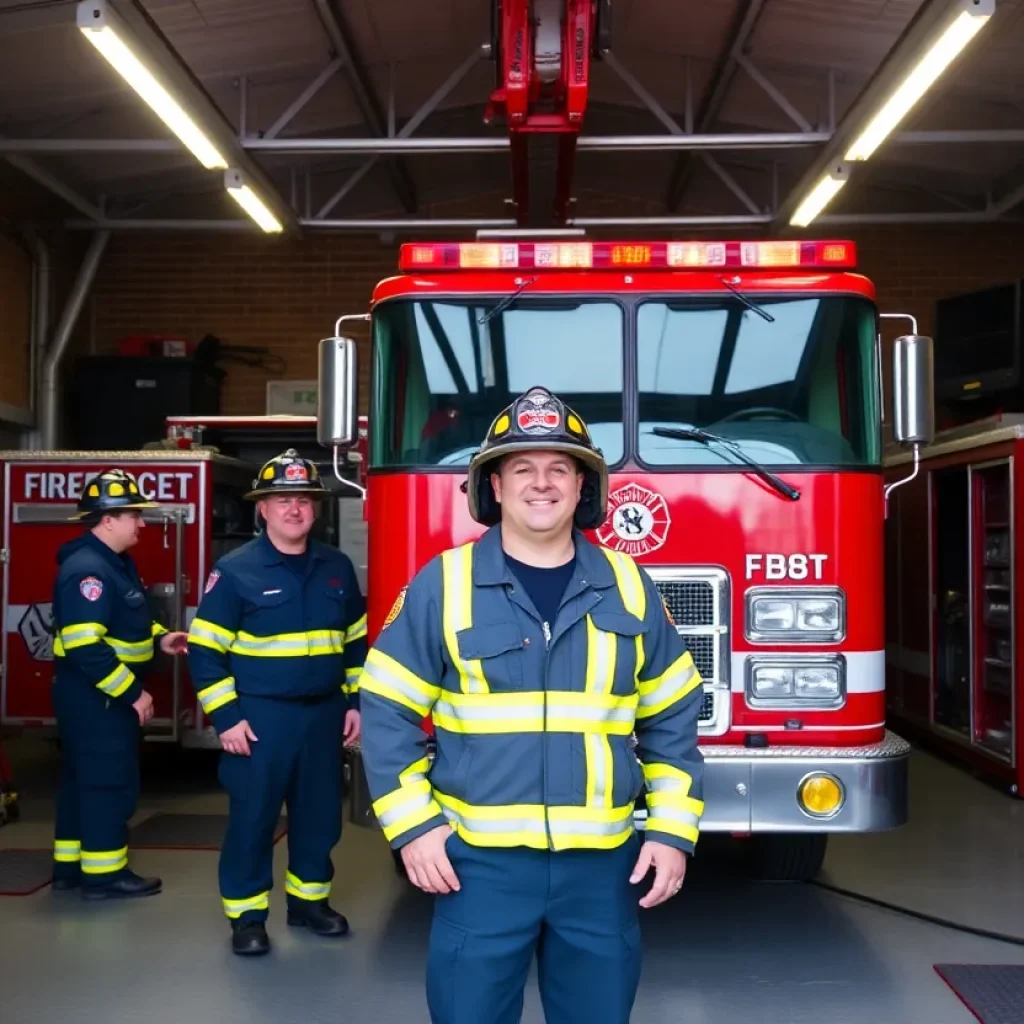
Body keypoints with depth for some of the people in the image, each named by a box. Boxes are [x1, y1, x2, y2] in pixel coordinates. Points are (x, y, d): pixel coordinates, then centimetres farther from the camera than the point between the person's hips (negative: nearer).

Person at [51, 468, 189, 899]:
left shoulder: (116, 562, 11)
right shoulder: (87, 569, -22)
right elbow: (85, 646, -28)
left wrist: (159, 637, 7)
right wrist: (132, 693, -24)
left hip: (102, 693, 11)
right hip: (94, 694, -11)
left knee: (83, 778, 16)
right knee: (109, 782, -4)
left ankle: (70, 864, 26)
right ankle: (103, 873, 6)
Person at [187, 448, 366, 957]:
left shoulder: (338, 568, 6)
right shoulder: (234, 571, -8)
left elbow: (357, 641, 14)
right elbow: (205, 651, -8)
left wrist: (356, 700, 9)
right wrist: (225, 716, -12)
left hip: (323, 714, 4)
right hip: (260, 716, -4)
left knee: (319, 813, 12)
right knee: (252, 817, 2)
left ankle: (308, 899, 29)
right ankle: (247, 915, 16)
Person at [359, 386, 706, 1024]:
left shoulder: (630, 588, 2)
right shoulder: (443, 585, -4)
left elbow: (673, 718, 8)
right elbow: (387, 711, 0)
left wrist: (673, 830, 2)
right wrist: (412, 826, -5)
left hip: (601, 864, 2)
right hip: (480, 862, -2)